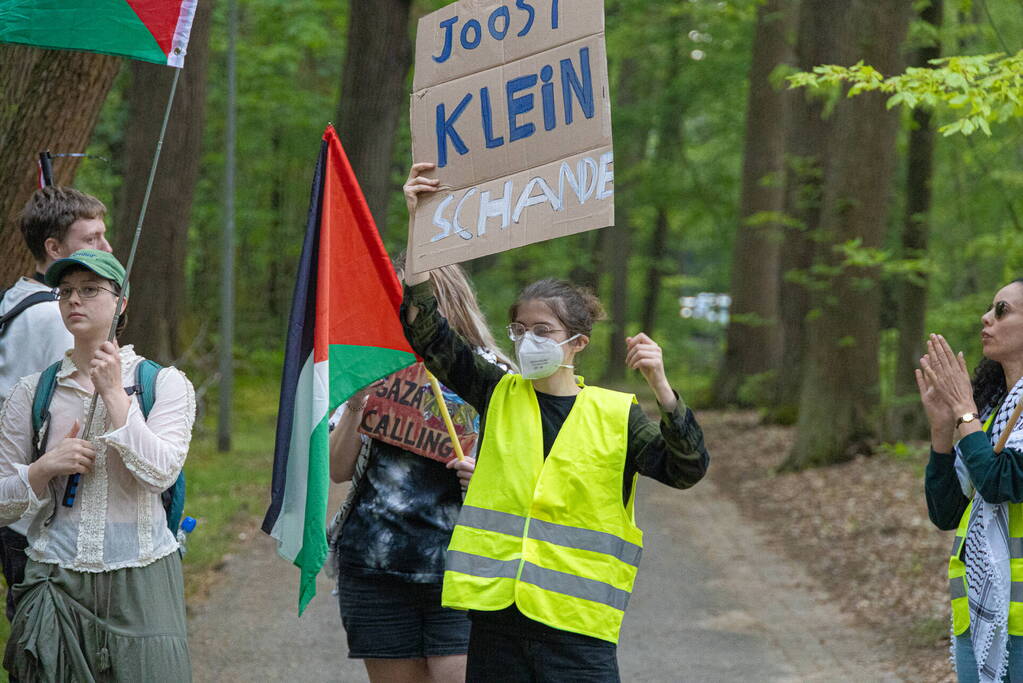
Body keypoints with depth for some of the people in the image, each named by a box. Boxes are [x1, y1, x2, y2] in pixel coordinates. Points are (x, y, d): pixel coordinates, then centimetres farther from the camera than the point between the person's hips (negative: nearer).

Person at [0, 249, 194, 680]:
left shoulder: (165, 383, 4)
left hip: (140, 582, -1)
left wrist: (114, 394, -11)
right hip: (56, 584, 1)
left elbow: (160, 473, -13)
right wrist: (46, 468, -11)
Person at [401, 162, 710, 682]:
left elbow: (687, 469, -6)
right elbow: (426, 331, 2)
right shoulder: (498, 395, 9)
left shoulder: (616, 415, 4)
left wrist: (660, 388, -20)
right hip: (495, 612, 2)